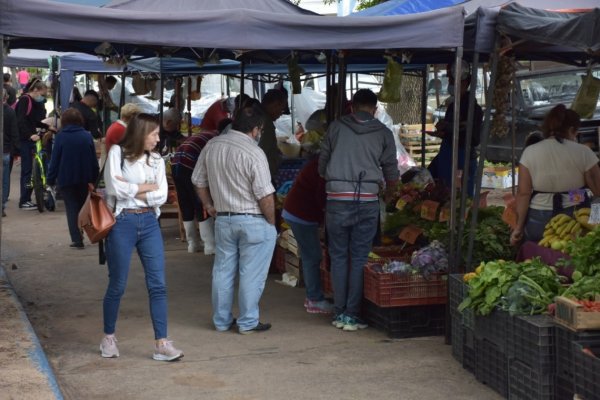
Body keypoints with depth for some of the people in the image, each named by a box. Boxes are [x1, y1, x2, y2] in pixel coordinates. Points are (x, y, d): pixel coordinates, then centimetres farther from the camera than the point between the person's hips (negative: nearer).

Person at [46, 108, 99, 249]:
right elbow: (94, 160, 1)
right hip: (85, 178, 3)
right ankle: (79, 236, 19)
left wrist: (51, 179, 0)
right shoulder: (87, 136, -1)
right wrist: (94, 178, 8)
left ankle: (77, 239, -6)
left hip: (66, 179, -2)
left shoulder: (60, 137, -8)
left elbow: (55, 159, -7)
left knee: (71, 208, 2)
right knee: (82, 207, 17)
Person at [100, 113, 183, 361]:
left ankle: (161, 344, -1)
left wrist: (130, 190, -10)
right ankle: (108, 338, 24)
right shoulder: (117, 153, -2)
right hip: (122, 222, -4)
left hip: (149, 222, 4)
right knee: (117, 285, 6)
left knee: (158, 284, -3)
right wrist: (146, 187, -7)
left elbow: (162, 195, -3)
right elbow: (115, 188, -15)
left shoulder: (156, 160, 8)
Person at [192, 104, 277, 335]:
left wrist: (209, 206, 23)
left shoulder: (211, 146, 1)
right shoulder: (253, 153, -18)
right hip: (253, 221, -6)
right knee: (251, 274, 4)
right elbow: (265, 195, -17)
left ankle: (222, 321, 24)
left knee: (223, 271, 14)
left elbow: (199, 181, 12)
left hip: (222, 219, 6)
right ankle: (248, 323, 11)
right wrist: (271, 222, -4)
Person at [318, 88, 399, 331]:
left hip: (337, 199, 0)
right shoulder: (383, 133, 6)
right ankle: (351, 315, 6)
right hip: (367, 201, 0)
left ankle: (339, 313, 12)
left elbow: (322, 167, 11)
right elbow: (391, 172, 12)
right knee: (359, 258, 6)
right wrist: (389, 196, 33)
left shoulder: (336, 128, 5)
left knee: (338, 256, 10)